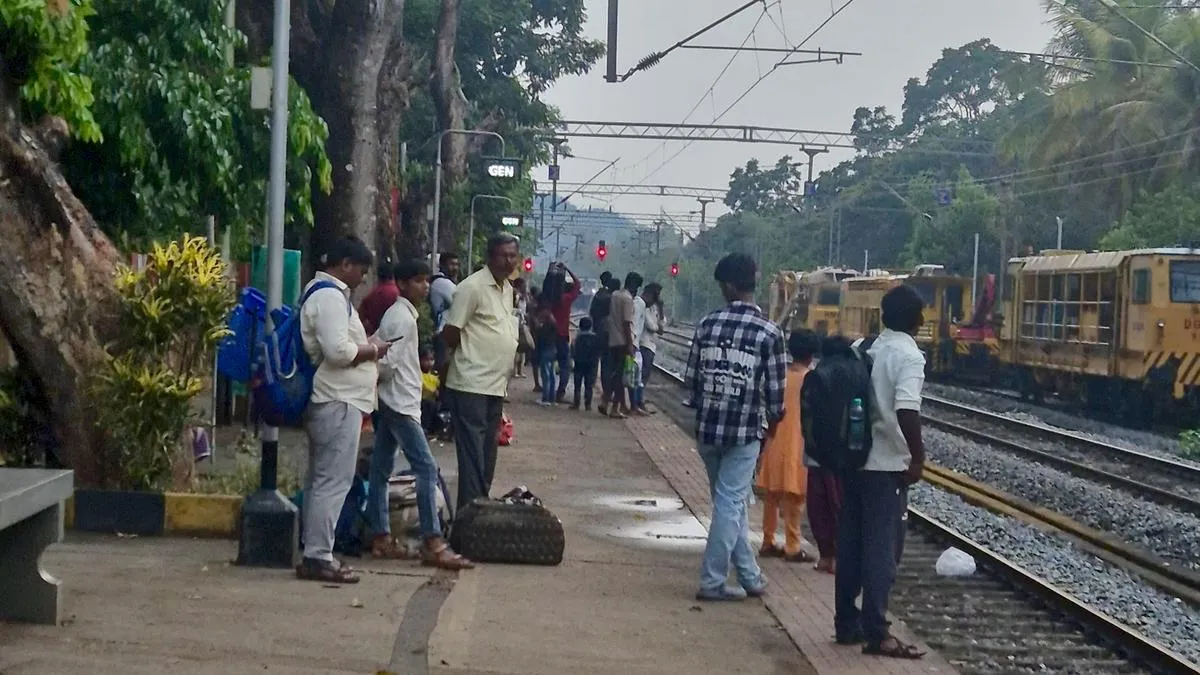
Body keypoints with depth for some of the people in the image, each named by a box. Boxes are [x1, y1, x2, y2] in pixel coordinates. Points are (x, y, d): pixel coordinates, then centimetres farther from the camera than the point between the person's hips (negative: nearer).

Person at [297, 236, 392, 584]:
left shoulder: (325, 293, 19)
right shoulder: (330, 297, -15)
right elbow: (338, 351, -24)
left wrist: (365, 346, 14)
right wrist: (373, 349, -9)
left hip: (328, 401, 11)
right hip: (338, 403, -11)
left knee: (321, 479, 13)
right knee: (333, 481, -10)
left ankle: (315, 554, 17)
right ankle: (318, 558, -9)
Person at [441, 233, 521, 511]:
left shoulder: (508, 289, 15)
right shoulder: (473, 287, -13)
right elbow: (451, 332, -12)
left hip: (496, 385, 9)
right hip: (471, 384, -9)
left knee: (487, 451, 15)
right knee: (472, 453, -9)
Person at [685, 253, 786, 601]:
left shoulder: (708, 324, -1)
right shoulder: (769, 332, -9)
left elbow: (692, 376, 4)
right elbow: (775, 387, -7)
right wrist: (773, 421, 13)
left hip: (707, 427, 4)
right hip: (745, 431, -3)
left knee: (730, 501, 15)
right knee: (730, 503, 3)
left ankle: (749, 576, 24)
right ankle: (712, 581, 4)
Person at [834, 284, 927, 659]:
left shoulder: (865, 351, 9)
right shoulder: (909, 356, -12)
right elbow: (906, 410, -25)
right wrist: (918, 456, -17)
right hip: (888, 464, -7)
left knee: (851, 545, 12)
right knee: (882, 549, -3)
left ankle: (847, 623, 18)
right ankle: (875, 633, -3)